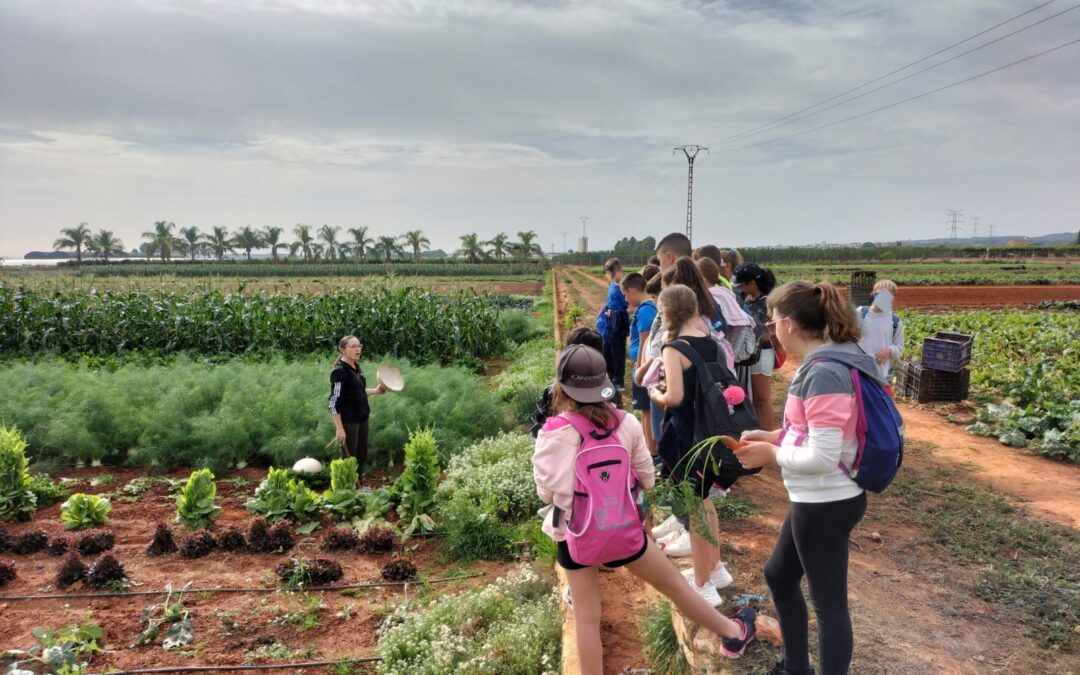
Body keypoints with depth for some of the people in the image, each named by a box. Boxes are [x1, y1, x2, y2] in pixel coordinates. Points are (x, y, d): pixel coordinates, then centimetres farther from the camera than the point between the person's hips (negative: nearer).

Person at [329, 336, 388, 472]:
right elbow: (334, 402, -20)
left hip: (362, 419, 8)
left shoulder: (356, 367, 7)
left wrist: (376, 391, 15)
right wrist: (339, 428, -22)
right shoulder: (340, 371, -17)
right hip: (348, 421, -8)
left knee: (362, 456, 17)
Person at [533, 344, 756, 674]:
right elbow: (646, 478, 1)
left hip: (573, 534, -2)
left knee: (586, 618, 12)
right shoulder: (626, 424, -10)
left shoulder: (552, 434, -18)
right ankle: (734, 633, 42)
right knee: (675, 584, 21)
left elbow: (546, 491, -8)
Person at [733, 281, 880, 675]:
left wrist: (772, 455, -13)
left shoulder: (824, 374, -26)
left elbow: (822, 457, -27)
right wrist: (773, 436, 5)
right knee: (779, 575, 25)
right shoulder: (822, 365, 5)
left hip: (826, 504, -11)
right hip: (816, 500, 11)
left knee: (829, 602, 6)